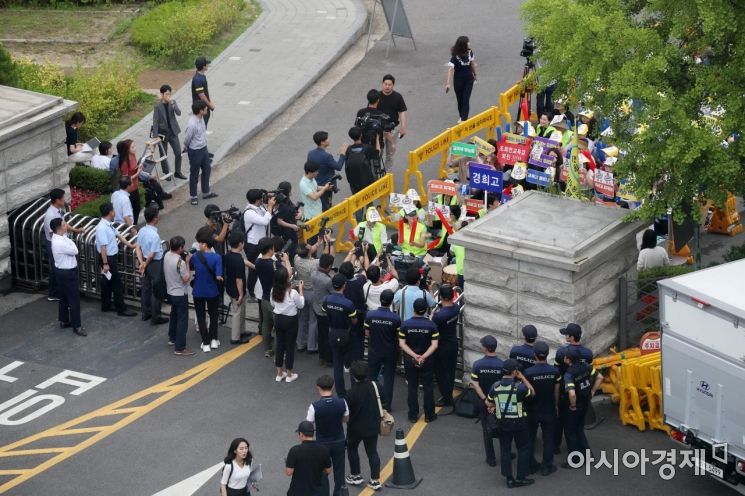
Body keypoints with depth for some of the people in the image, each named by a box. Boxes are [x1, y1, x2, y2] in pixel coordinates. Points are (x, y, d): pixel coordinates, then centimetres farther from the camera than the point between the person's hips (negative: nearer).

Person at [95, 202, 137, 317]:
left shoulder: (108, 225, 5)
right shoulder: (102, 228, -26)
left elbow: (118, 235, 18)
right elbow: (103, 247, -26)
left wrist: (130, 245, 22)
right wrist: (105, 264, -25)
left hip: (112, 257, 10)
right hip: (108, 259, -10)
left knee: (108, 282, 18)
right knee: (117, 284, -3)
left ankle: (106, 306, 28)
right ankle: (121, 309, 4)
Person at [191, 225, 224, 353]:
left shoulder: (195, 256, -14)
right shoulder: (217, 257, -18)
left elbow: (190, 267, 5)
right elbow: (218, 277, -21)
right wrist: (220, 278, 0)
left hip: (198, 292, 0)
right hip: (212, 292, 0)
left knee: (201, 317, 13)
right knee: (213, 315, 22)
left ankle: (206, 343, 13)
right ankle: (213, 340, 28)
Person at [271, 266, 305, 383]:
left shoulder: (274, 290, -10)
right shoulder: (293, 292, -24)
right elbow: (301, 305, -8)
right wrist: (300, 290, -1)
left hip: (278, 319, 5)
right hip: (290, 320, -5)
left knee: (279, 345, 16)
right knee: (290, 346, 9)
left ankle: (279, 373, 24)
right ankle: (289, 375, 18)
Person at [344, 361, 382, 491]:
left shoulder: (352, 392, -25)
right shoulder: (373, 385, -11)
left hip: (356, 427, -4)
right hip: (373, 425, 4)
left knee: (352, 449, 20)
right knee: (372, 451, 13)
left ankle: (356, 476, 30)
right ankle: (375, 480, 15)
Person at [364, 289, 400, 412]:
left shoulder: (370, 315, -16)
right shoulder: (395, 318, -22)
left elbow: (367, 333, -4)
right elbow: (399, 336, -10)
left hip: (374, 350, 1)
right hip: (390, 352, -1)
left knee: (371, 376, 17)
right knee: (388, 378, 11)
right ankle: (386, 405, 15)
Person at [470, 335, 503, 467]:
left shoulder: (477, 365, -14)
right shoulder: (502, 365, -18)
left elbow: (475, 385, -16)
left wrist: (485, 400, -13)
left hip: (484, 402, 0)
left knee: (487, 431, 13)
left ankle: (491, 459, 19)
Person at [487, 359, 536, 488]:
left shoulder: (495, 386, -7)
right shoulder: (519, 387, -20)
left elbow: (489, 405, 4)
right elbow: (532, 393, 0)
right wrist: (522, 378, -2)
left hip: (503, 422, 3)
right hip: (519, 422, -3)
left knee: (505, 449, 14)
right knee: (523, 448, 12)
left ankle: (509, 478, 16)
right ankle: (520, 478, 14)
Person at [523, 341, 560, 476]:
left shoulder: (528, 372, -21)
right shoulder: (554, 371, -12)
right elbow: (556, 392, -2)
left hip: (532, 411, -1)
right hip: (549, 411, 1)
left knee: (530, 438, 16)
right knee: (548, 438, 12)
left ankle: (529, 464, 24)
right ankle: (547, 466, 17)